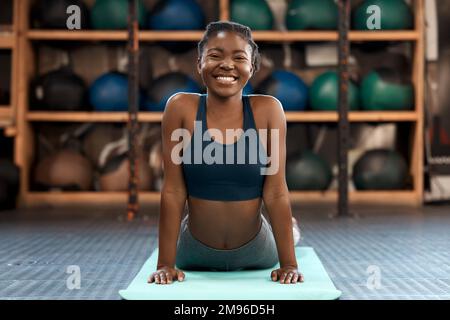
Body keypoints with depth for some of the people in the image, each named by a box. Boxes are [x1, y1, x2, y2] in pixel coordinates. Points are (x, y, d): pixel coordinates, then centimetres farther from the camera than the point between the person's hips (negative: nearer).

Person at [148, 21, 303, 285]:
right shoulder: (181, 108, -15)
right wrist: (165, 263, -15)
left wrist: (290, 264, -15)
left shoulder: (268, 110, -14)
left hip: (256, 251, 0)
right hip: (194, 253, 0)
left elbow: (277, 192, -12)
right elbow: (173, 191, -13)